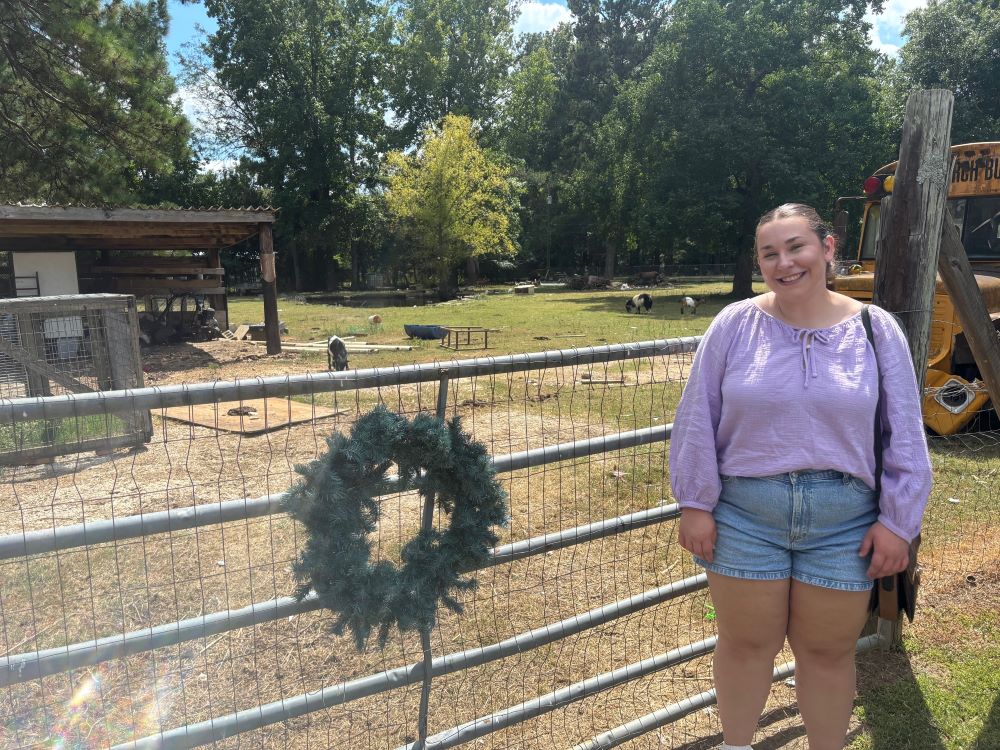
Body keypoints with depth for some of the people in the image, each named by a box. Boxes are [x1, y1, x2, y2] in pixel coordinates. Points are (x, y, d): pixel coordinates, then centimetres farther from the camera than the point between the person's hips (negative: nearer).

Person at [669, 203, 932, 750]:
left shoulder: (876, 330, -2)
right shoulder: (735, 325, -4)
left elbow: (904, 437, 2)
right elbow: (696, 421, -3)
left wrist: (898, 520, -1)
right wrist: (695, 504, -4)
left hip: (844, 523, 1)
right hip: (745, 515, 0)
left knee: (829, 650, 14)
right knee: (745, 643, 13)